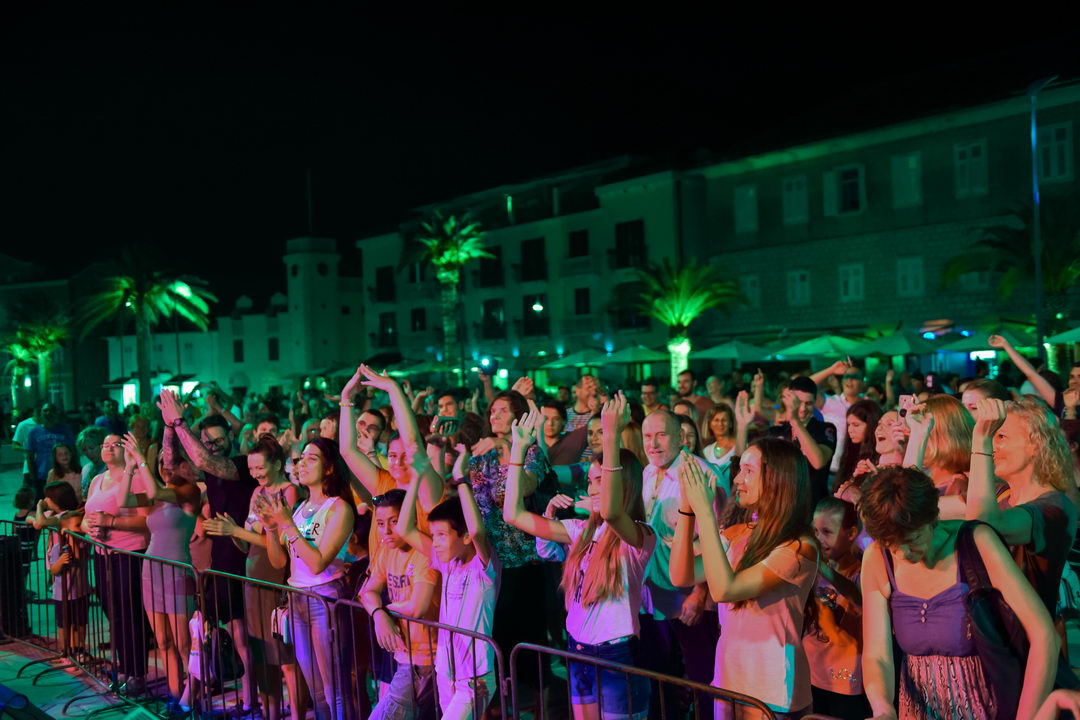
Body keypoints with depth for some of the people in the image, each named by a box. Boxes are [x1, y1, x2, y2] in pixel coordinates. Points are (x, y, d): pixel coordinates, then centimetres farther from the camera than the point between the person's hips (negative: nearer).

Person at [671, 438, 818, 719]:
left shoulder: (799, 546, -19)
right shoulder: (738, 532, 1)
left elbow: (724, 589, -27)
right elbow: (681, 577, -6)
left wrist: (705, 512, -26)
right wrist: (686, 508, -13)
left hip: (770, 688, -6)